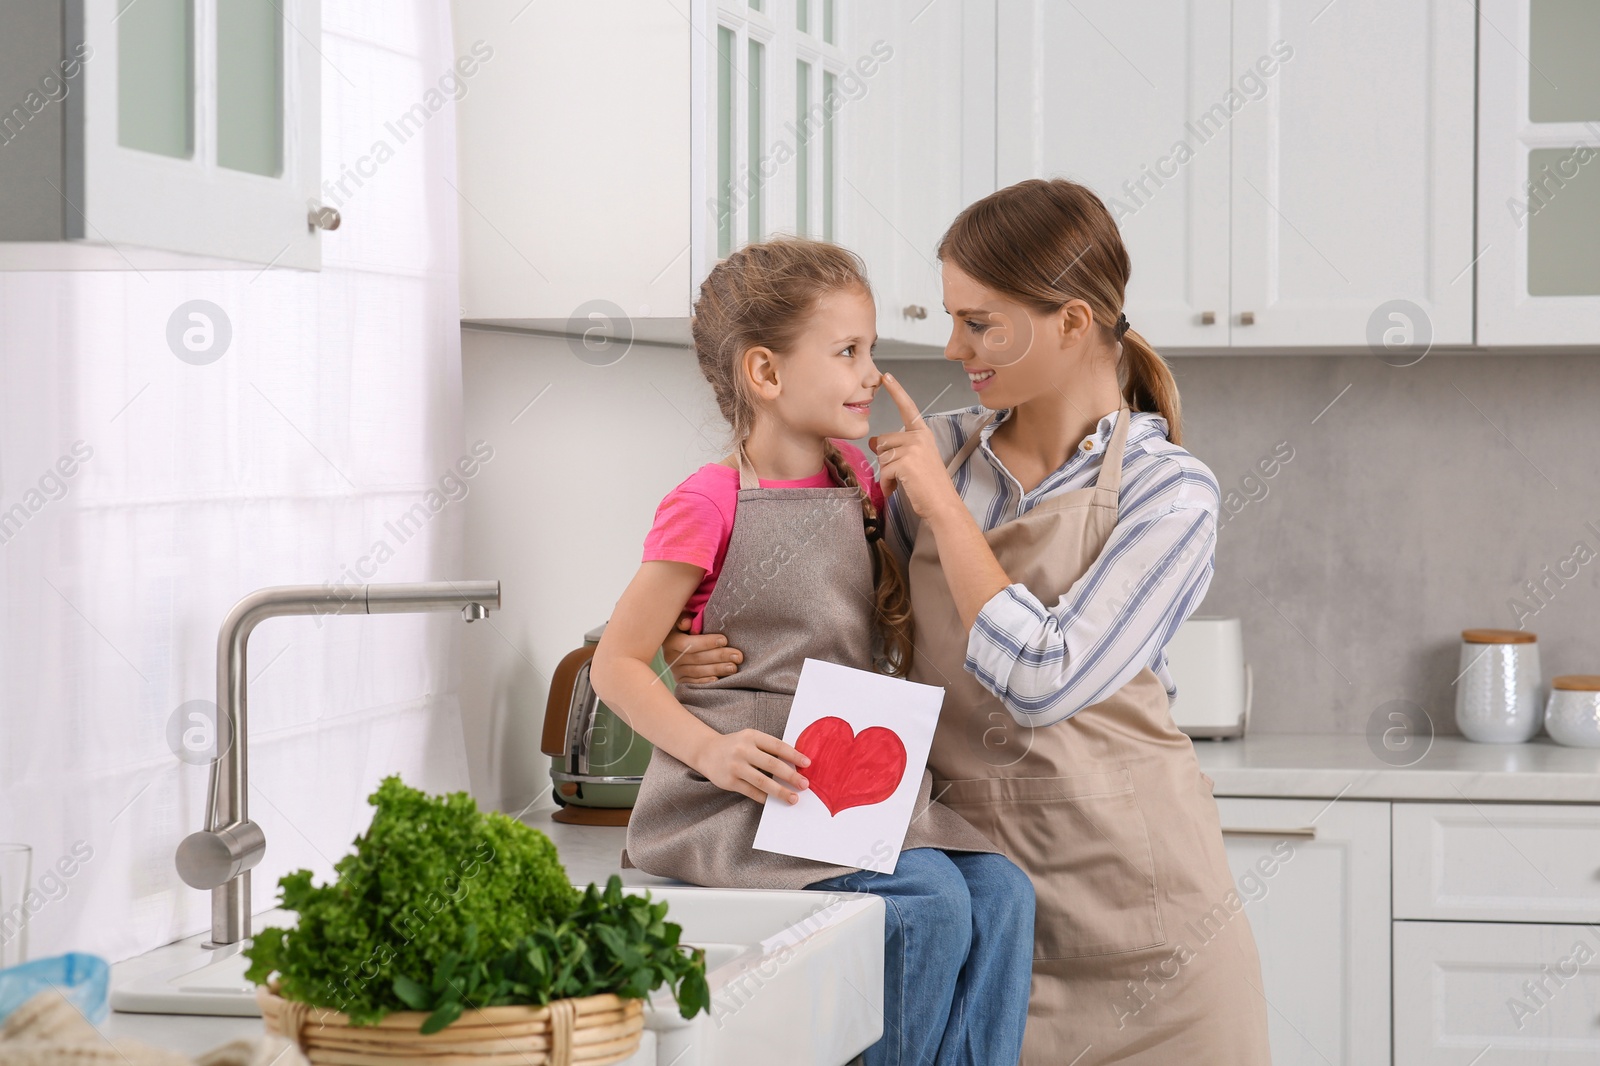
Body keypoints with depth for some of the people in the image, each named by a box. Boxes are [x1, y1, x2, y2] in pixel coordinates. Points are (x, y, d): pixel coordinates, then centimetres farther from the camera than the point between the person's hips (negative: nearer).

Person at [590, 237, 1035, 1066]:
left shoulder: (858, 481, 13)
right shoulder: (709, 506, -9)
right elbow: (617, 664, -7)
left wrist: (904, 621, 6)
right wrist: (712, 751, -20)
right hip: (749, 796, -7)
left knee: (1001, 892, -14)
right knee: (929, 905, -24)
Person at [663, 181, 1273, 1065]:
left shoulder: (1168, 490, -8)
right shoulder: (938, 451, 5)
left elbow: (1042, 681, -19)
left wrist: (942, 504, -11)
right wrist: (713, 652, -3)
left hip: (1130, 887, -3)